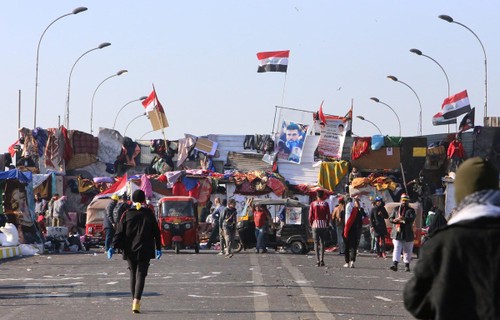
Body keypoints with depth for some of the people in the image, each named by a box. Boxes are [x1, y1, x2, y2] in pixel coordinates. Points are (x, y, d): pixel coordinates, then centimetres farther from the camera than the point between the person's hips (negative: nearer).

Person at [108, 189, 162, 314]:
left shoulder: (127, 214, 0)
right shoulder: (149, 214, -1)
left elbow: (119, 232, -5)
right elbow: (156, 232, 3)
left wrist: (113, 247, -6)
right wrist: (158, 248, 12)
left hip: (130, 251, 2)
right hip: (144, 251, -2)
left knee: (133, 275, 16)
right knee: (141, 275, -5)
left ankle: (135, 300, 20)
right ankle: (136, 301, -23)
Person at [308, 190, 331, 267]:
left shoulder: (313, 204, 1)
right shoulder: (326, 204, 1)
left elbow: (310, 216, -1)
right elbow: (329, 216, -1)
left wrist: (311, 224, 12)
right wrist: (327, 224, 11)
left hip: (315, 225, -1)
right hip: (324, 225, 1)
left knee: (316, 243, 2)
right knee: (322, 242, 10)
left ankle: (317, 261, -6)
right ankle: (322, 259, -1)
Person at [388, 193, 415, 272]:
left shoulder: (410, 210, 5)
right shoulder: (396, 209, 12)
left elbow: (412, 219, -12)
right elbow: (390, 218, 12)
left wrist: (403, 218, -29)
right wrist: (395, 220, -11)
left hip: (407, 234, 0)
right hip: (397, 233, 0)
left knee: (407, 250, 9)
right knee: (397, 248, -12)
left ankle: (407, 265, 21)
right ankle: (395, 264, -22)